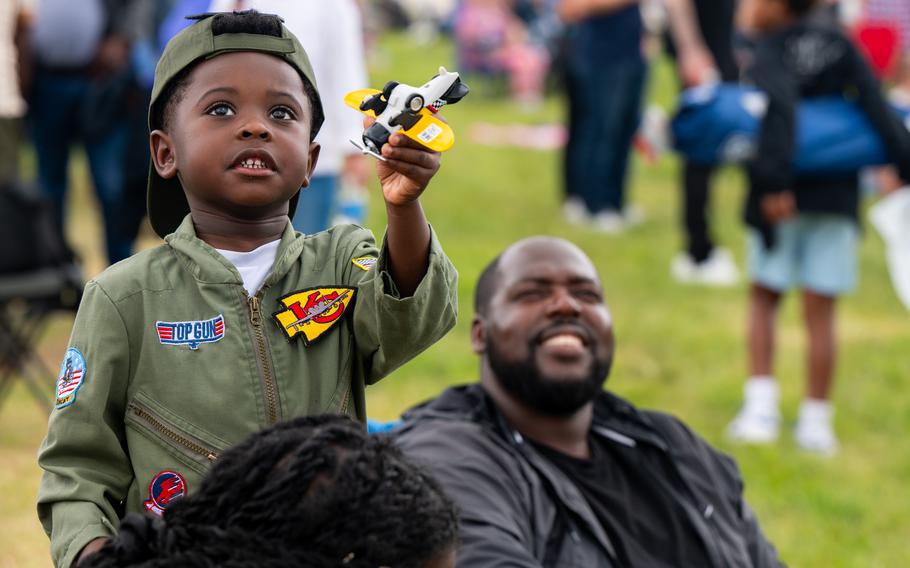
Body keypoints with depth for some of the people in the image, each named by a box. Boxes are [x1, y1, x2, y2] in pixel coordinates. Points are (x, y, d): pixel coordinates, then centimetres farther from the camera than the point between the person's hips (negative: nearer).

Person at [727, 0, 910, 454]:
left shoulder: (769, 56, -8)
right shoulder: (838, 46, 6)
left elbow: (779, 109, -25)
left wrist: (775, 182, -30)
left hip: (785, 200, -3)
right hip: (838, 196, 3)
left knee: (763, 298, 13)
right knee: (820, 312, 6)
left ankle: (761, 406, 1)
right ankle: (816, 421, 7)